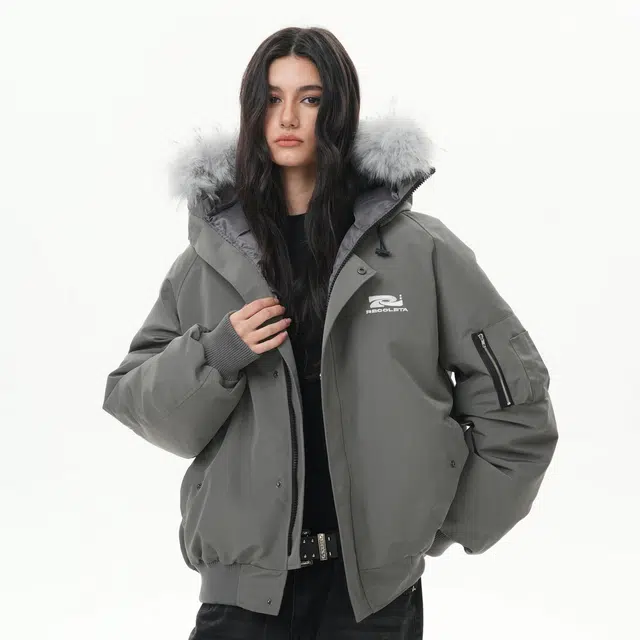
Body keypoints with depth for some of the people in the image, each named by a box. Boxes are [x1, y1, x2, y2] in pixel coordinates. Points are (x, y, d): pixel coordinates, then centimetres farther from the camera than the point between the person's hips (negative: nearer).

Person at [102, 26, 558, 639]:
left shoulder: (419, 249, -5)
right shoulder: (212, 255, 1)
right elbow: (134, 402, 4)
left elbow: (512, 392, 2)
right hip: (245, 576, 1)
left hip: (376, 583, -1)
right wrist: (214, 356, -15)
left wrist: (451, 523, 3)